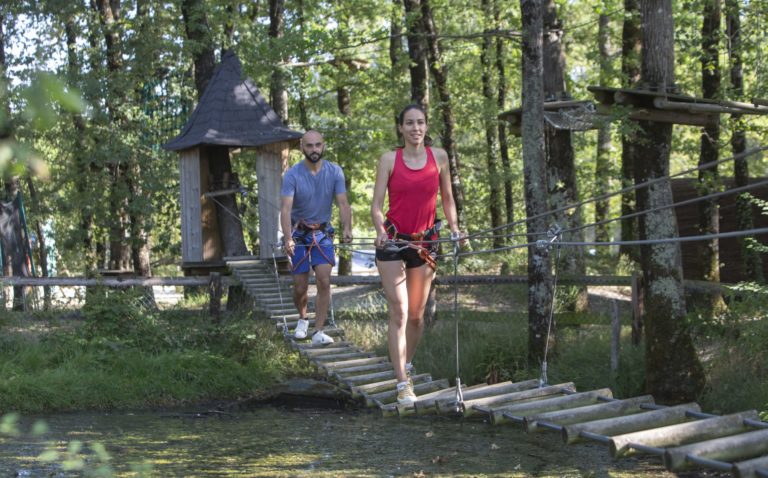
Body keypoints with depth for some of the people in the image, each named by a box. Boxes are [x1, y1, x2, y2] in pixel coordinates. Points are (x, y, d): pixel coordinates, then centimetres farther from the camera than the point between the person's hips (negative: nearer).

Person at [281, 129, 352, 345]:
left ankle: (318, 331, -6)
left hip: (323, 232, 1)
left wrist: (347, 228, -33)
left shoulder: (334, 171, -8)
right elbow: (286, 208, -25)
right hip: (299, 232, -1)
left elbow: (343, 203, -14)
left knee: (324, 282, -13)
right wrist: (288, 238, -40)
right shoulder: (292, 175, -15)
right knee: (300, 287, 3)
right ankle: (303, 319, 33)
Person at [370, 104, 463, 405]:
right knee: (399, 312, -10)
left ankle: (406, 366, 31)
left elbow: (447, 198, 12)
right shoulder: (389, 159, -2)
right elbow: (377, 204, -6)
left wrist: (454, 227, -2)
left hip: (425, 242, 3)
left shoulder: (438, 156, 4)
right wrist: (380, 231, -23)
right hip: (392, 241, -2)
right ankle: (403, 383, -10)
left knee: (417, 314, 9)